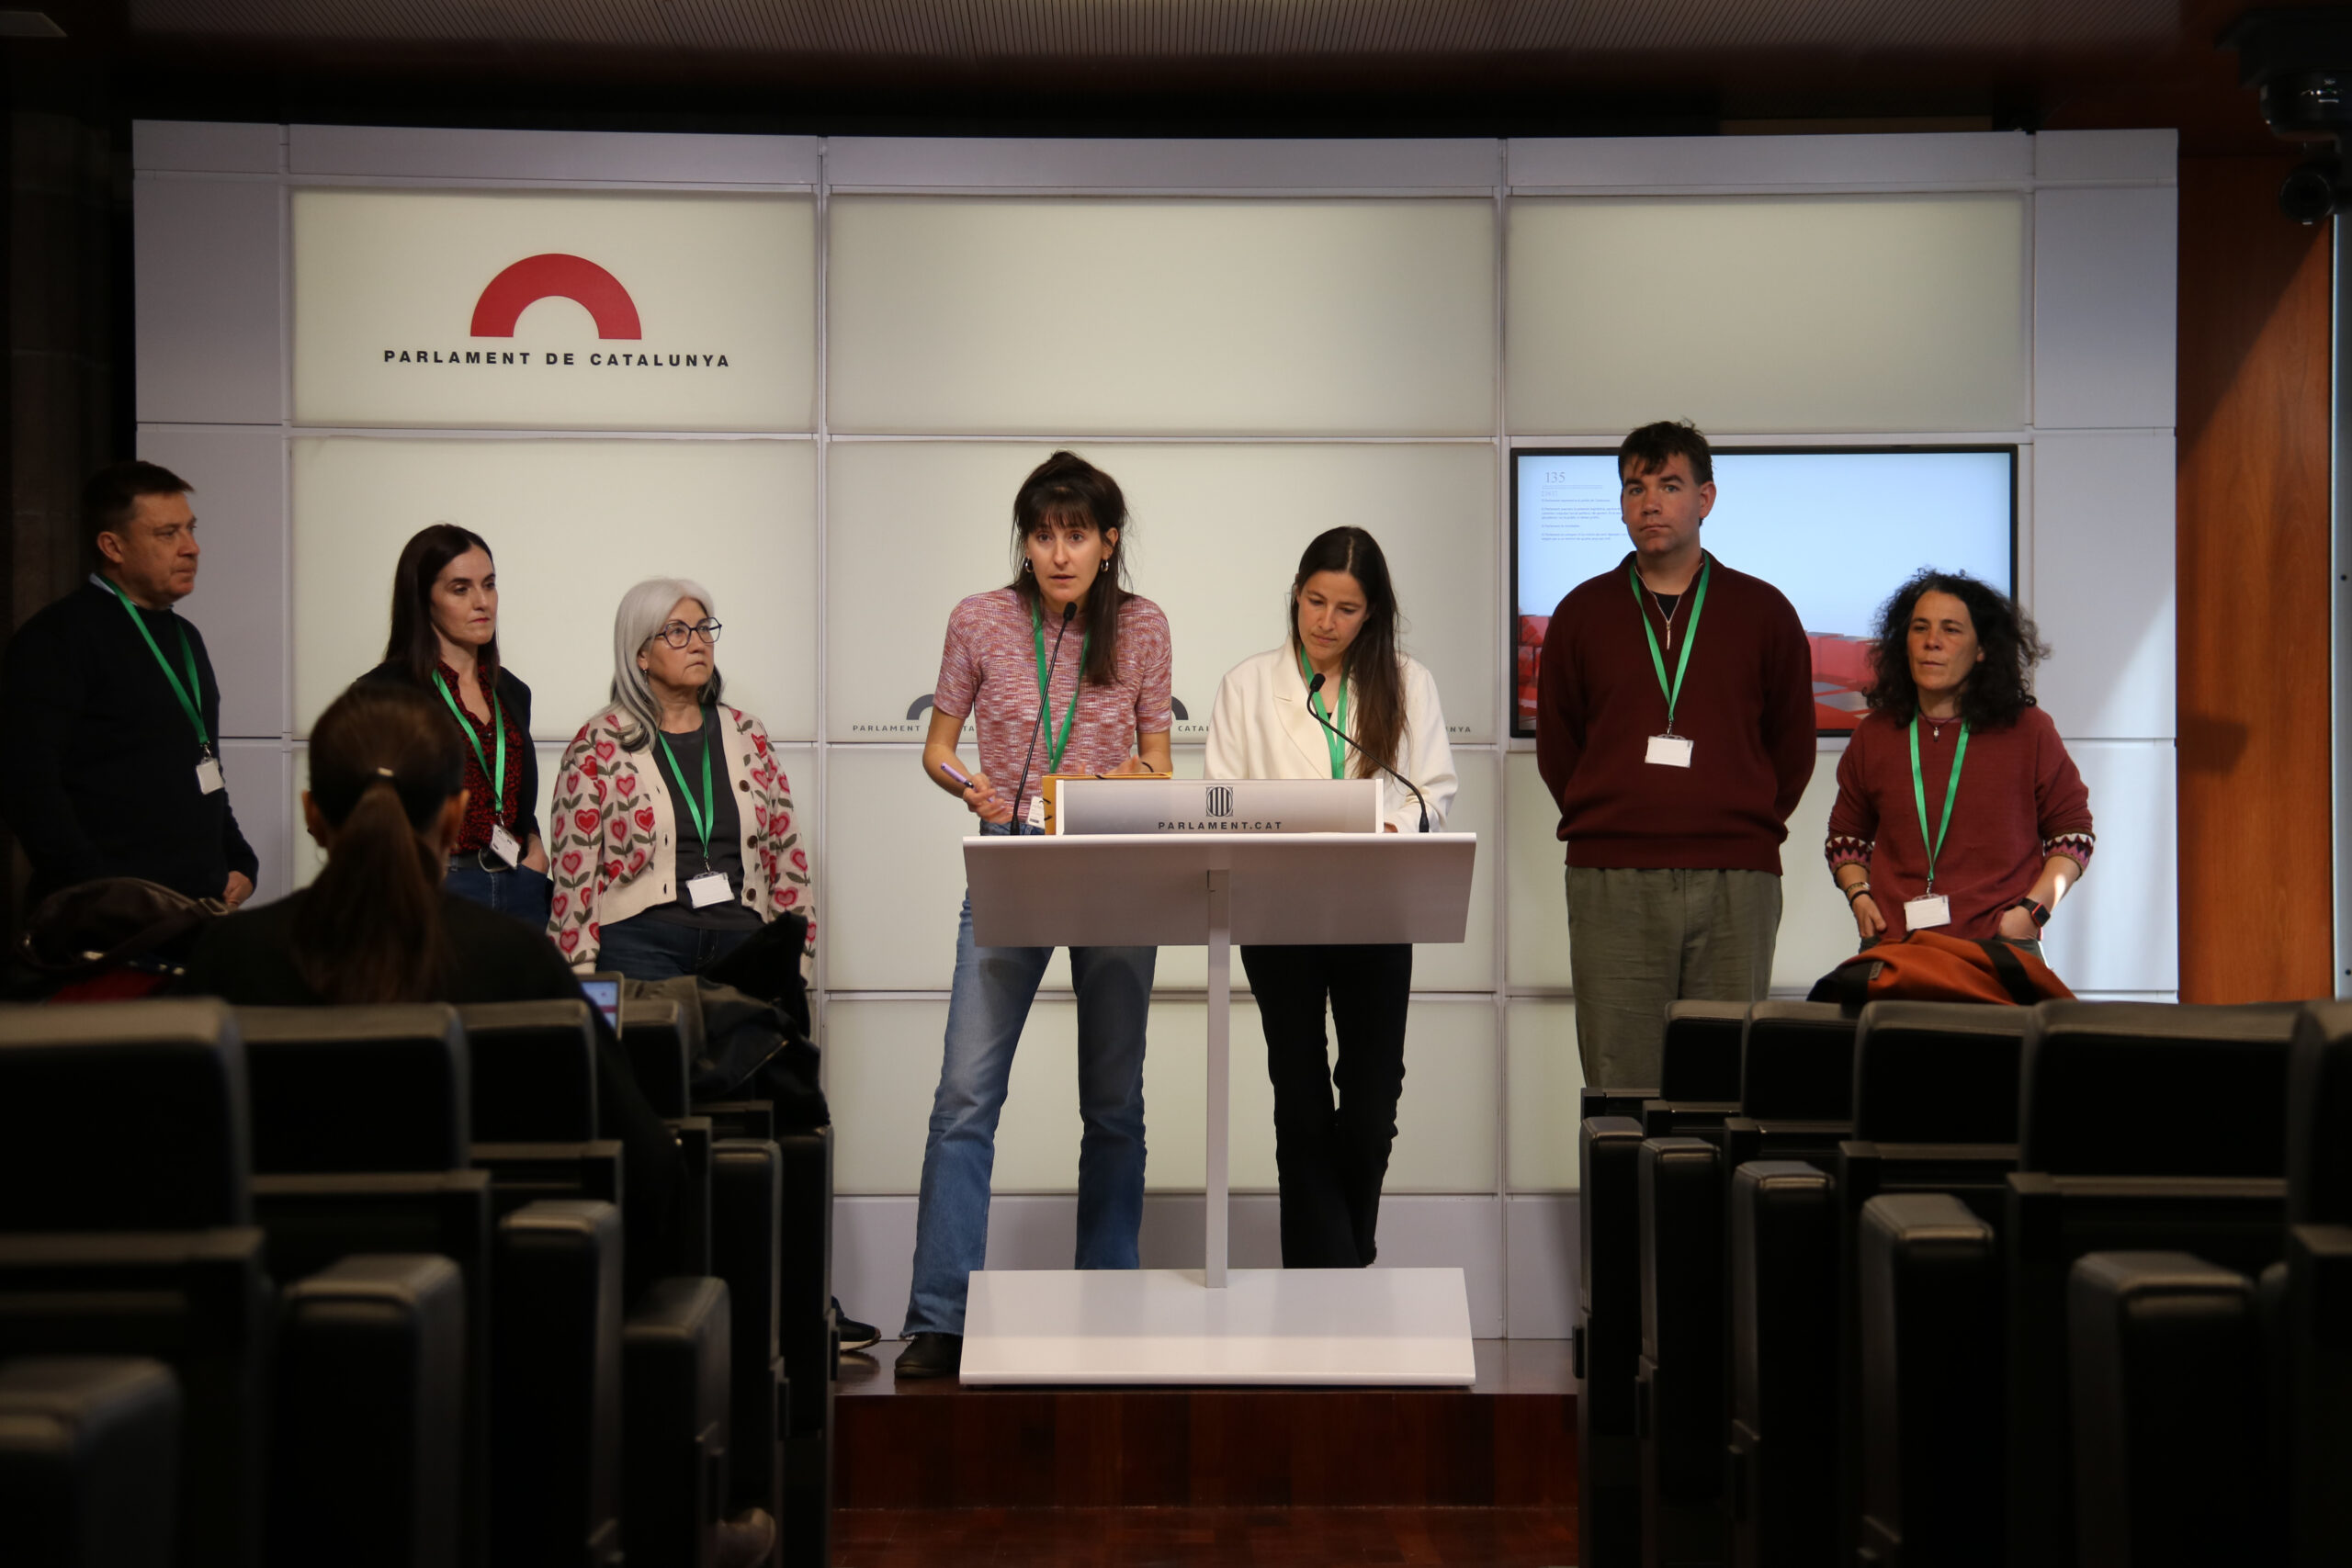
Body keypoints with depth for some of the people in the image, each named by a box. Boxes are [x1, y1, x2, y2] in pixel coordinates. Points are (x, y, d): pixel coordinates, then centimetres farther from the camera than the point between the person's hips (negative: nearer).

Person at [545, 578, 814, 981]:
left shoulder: (748, 737, 15)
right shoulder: (599, 744, 3)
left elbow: (787, 856, 16)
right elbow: (576, 869, 0)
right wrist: (583, 989, -6)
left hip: (740, 942, 4)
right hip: (641, 944, -3)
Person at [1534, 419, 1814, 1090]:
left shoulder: (1762, 612, 8)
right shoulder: (1583, 613, 10)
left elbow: (1792, 745, 14)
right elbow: (1556, 745, 15)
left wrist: (1750, 829, 8)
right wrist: (1603, 825, 8)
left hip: (1735, 883, 0)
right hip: (1611, 884, 0)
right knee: (1620, 1090, -2)